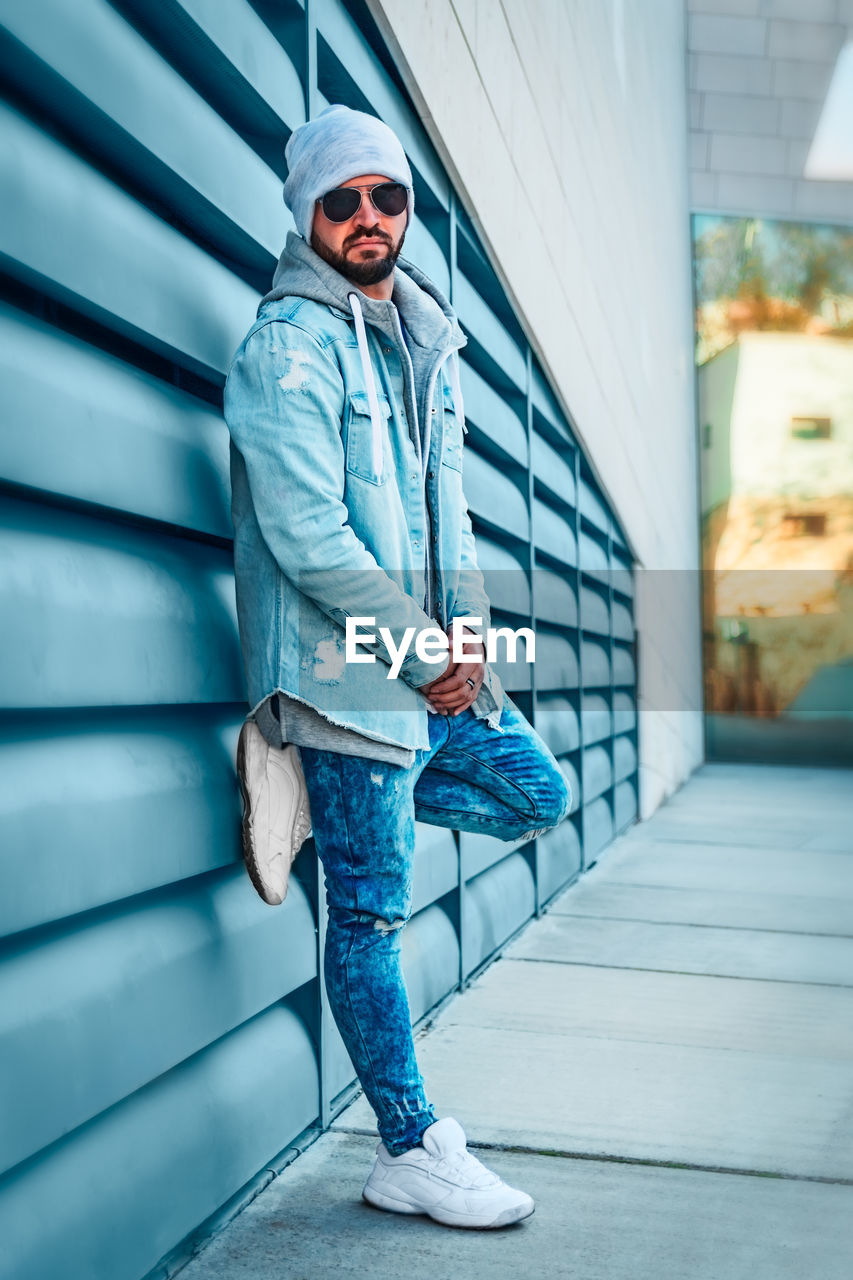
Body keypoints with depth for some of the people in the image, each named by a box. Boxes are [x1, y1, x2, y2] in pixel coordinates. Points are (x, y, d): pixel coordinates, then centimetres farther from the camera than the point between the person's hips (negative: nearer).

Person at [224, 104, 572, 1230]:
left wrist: (467, 626, 4)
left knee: (535, 794, 18)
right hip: (349, 668, -8)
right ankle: (412, 1154, 13)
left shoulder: (425, 341, 15)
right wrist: (425, 649, -14)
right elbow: (309, 537, -18)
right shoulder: (289, 345, -10)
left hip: (432, 666, 8)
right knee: (370, 914, -1)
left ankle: (313, 780, 13)